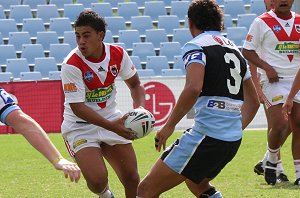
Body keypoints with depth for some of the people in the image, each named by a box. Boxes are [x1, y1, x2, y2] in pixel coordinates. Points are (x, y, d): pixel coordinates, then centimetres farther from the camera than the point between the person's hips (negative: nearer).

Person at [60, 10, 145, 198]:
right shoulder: (72, 65, -23)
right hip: (80, 126, -4)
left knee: (131, 178, 0)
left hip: (113, 120, 5)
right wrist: (112, 126, -32)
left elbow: (135, 85, 9)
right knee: (97, 181, -21)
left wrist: (140, 108, -12)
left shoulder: (118, 54, -9)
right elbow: (77, 106, -25)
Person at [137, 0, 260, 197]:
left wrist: (169, 125, -16)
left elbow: (194, 88, -22)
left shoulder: (196, 46, -5)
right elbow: (253, 101, 25)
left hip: (206, 135, -8)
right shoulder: (235, 50, 19)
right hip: (233, 140, 8)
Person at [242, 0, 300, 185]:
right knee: (280, 124, -15)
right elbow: (247, 51, -2)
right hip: (274, 80, -5)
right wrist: (267, 68, -14)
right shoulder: (262, 22, -3)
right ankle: (272, 161, 12)